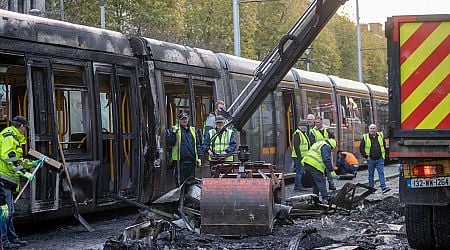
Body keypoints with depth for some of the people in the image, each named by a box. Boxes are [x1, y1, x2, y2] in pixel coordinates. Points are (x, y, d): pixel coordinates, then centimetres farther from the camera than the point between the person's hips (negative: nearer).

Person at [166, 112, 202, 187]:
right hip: (180, 160, -4)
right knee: (180, 181, -3)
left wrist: (199, 157, 12)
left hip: (192, 160, 5)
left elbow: (197, 144, 19)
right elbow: (169, 142, -9)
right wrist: (173, 132, -21)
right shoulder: (175, 129, 2)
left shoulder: (192, 130, 15)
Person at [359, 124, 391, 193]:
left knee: (381, 173, -8)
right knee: (371, 174, 7)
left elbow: (384, 146, 17)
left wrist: (383, 155, 10)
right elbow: (361, 148, 2)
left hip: (380, 159, 1)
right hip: (370, 159, -1)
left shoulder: (380, 136, 5)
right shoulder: (365, 137, -2)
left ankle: (384, 187, -13)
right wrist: (366, 156, -5)